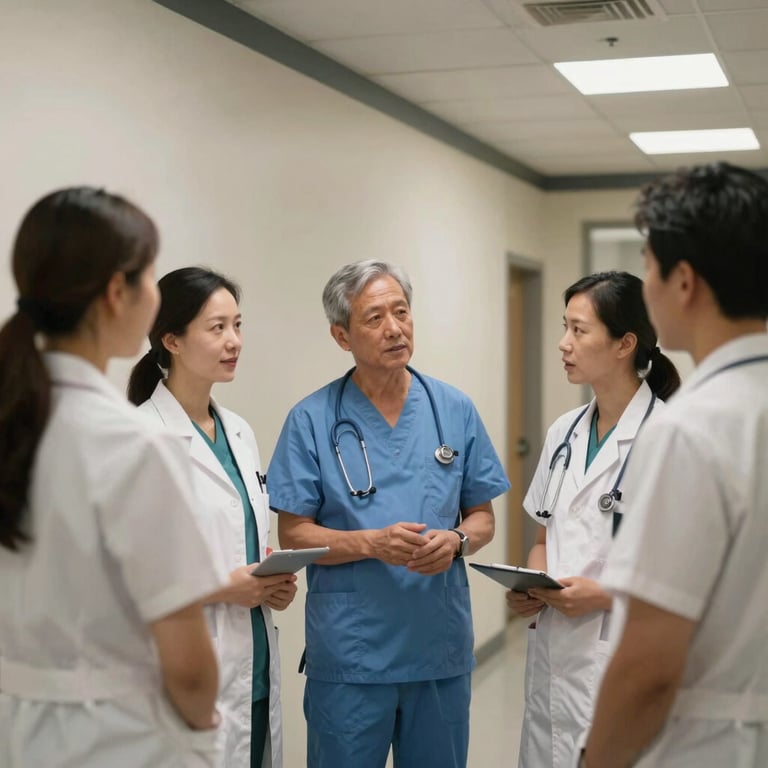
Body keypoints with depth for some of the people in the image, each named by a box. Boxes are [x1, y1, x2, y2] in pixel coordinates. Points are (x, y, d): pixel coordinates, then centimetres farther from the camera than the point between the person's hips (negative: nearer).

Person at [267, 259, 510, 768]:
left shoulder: (455, 410, 4)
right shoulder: (312, 420, -4)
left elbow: (482, 517, 10)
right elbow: (294, 535, -4)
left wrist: (455, 541, -13)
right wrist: (373, 543, -19)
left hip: (442, 645, 3)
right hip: (349, 649, -2)